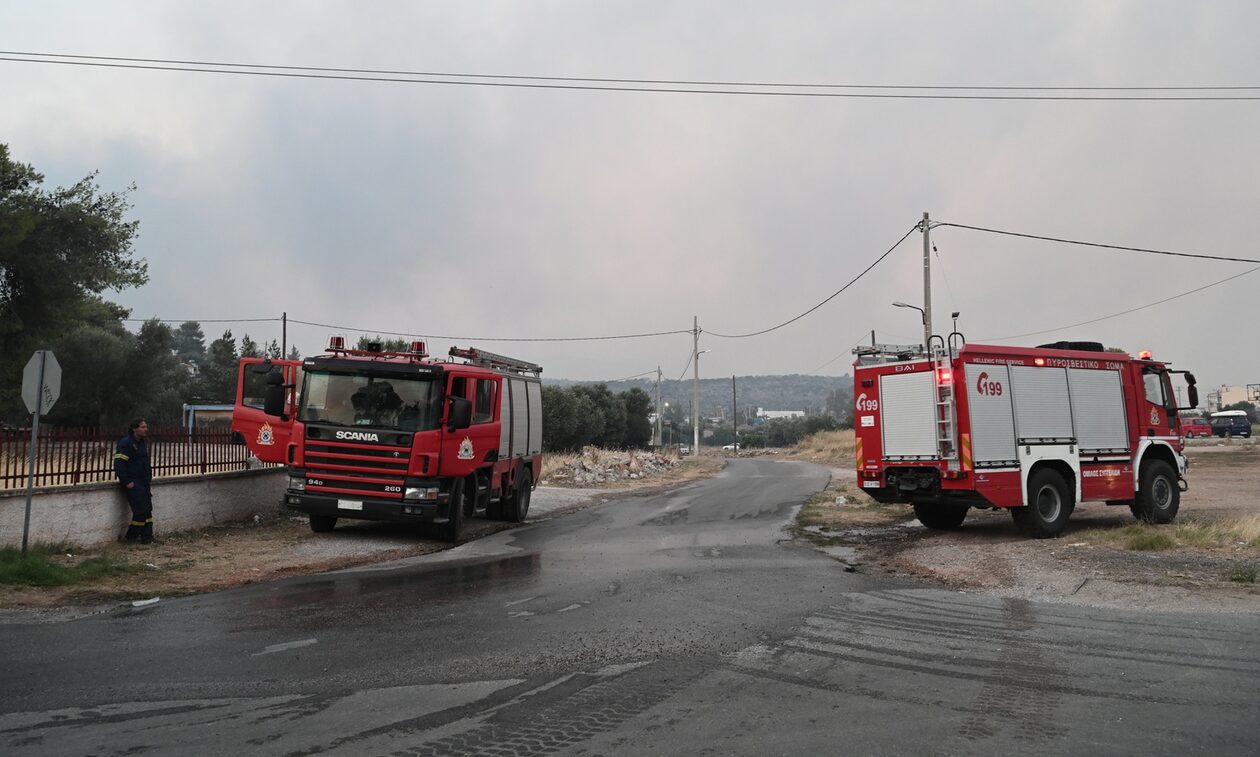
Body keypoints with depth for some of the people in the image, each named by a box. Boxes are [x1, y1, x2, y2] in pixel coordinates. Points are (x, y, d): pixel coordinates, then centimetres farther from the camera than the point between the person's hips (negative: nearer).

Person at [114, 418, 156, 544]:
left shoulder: (142, 442, 14)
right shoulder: (125, 443, -14)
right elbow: (119, 464, -19)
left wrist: (149, 476, 16)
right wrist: (127, 482, -20)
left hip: (143, 482, 9)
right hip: (132, 483, -9)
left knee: (147, 509, 6)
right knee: (141, 510, -10)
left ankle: (147, 538, 10)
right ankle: (130, 537, 3)